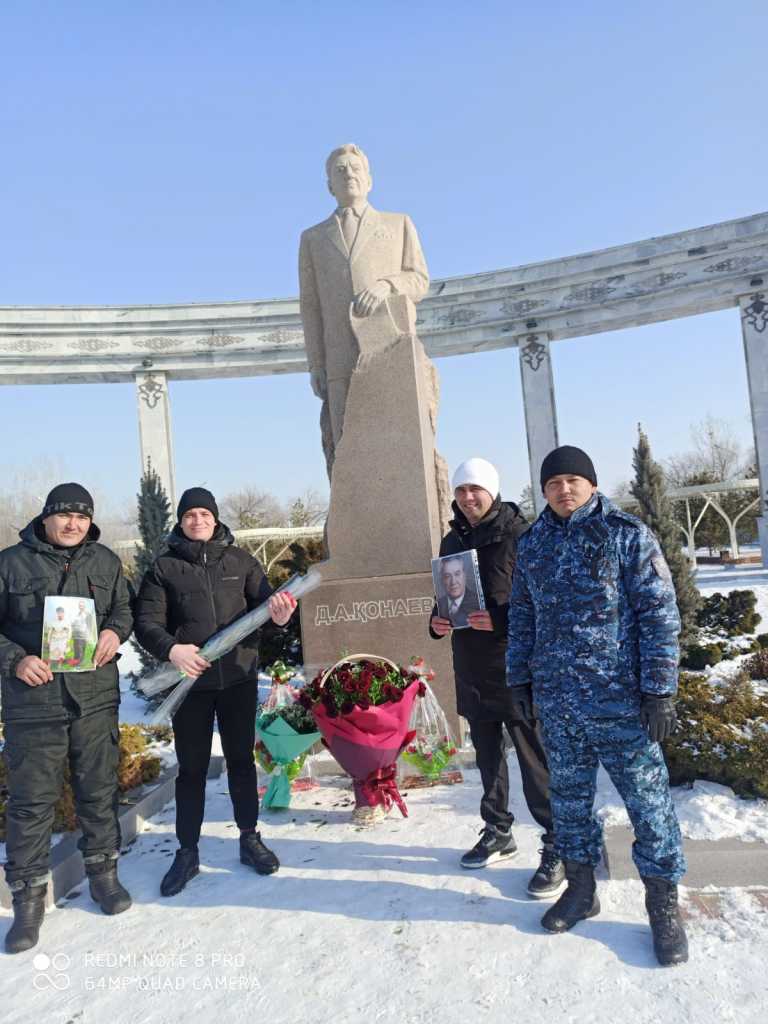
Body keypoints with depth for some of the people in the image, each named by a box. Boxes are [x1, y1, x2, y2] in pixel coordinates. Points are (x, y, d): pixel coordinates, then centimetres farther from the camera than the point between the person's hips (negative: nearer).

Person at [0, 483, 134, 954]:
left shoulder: (106, 561, 6)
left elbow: (123, 609, 15)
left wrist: (115, 631, -6)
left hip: (96, 696, 3)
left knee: (99, 788, 14)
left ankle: (104, 870, 32)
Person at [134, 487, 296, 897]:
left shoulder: (239, 560, 5)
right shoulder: (164, 567, 1)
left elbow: (263, 598, 0)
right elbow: (146, 622, -3)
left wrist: (277, 612, -24)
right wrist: (170, 649, -23)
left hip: (239, 676, 1)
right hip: (189, 680, -1)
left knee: (241, 759, 13)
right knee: (192, 767, 10)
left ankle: (250, 838, 29)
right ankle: (187, 852, 25)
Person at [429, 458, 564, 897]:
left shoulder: (519, 534, -10)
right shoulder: (452, 541, 11)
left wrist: (500, 619, -24)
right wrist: (437, 620, 1)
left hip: (515, 666, -7)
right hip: (471, 668, 7)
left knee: (535, 758, 0)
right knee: (488, 754, 18)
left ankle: (558, 846, 15)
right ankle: (498, 832, 35)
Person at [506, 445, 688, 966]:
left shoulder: (626, 533, -6)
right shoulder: (532, 544, 8)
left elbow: (659, 613, -8)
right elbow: (522, 617, 14)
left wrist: (659, 688, -12)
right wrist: (520, 677, 13)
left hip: (619, 698, -4)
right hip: (555, 699, 5)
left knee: (647, 797, 6)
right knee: (569, 796, 16)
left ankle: (664, 904, 26)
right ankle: (580, 888, 35)